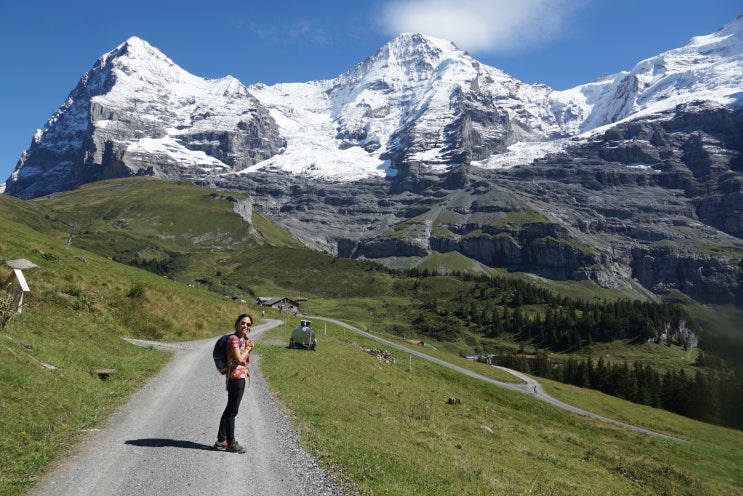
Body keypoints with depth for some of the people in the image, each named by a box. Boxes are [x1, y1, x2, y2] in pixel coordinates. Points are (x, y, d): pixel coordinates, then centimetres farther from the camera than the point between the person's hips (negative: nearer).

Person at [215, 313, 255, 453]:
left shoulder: (243, 339, 13)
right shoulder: (234, 339, -14)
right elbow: (239, 359, -19)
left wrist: (248, 347, 3)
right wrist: (248, 348, -5)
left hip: (241, 377, 10)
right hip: (236, 377, -10)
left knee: (230, 409, 16)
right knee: (232, 411, 0)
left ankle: (221, 440, 25)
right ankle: (231, 443, 9)